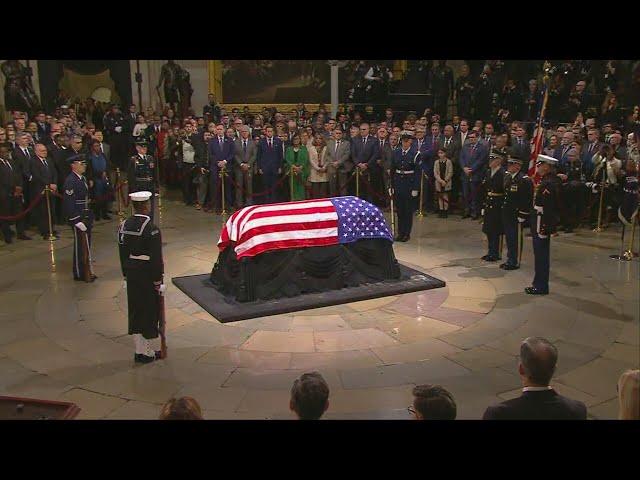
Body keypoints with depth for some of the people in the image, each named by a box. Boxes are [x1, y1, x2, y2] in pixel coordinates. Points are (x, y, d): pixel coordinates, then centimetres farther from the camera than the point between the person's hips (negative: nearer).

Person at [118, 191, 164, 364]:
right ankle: (150, 352, 17)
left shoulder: (124, 225, 2)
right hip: (148, 276, -6)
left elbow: (123, 253, 8)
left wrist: (126, 275, 16)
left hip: (131, 275, 7)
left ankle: (139, 351, 24)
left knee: (135, 312, 14)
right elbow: (156, 258, -19)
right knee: (150, 312, 6)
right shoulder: (151, 229, -19)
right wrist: (158, 281, -11)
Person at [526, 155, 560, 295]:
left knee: (541, 255, -2)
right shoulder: (547, 181, 12)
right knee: (540, 255, 16)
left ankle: (541, 286, 6)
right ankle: (539, 283, 26)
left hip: (542, 224, -10)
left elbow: (548, 208, -24)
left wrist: (544, 229, -24)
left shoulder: (547, 184, -20)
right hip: (539, 223, 10)